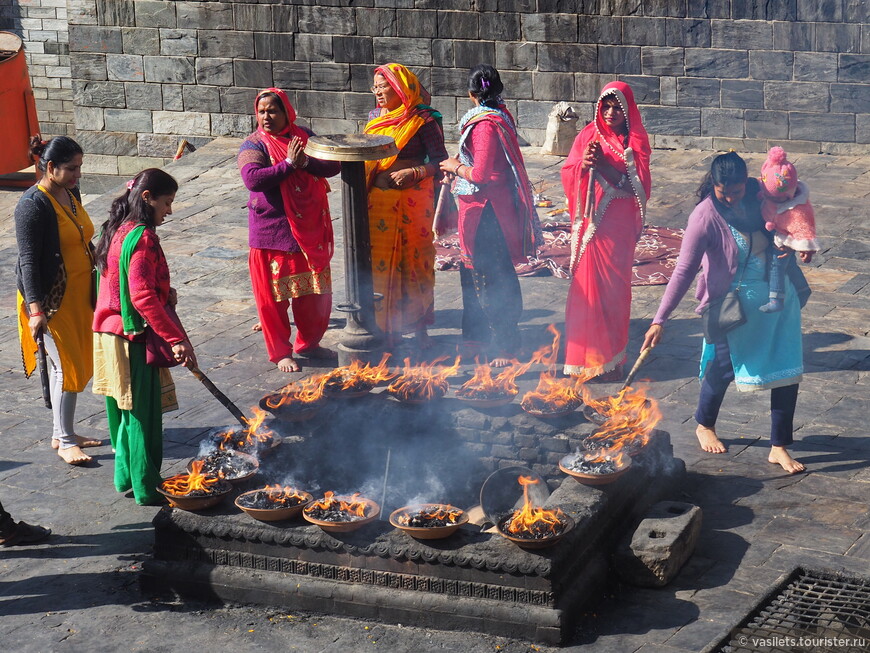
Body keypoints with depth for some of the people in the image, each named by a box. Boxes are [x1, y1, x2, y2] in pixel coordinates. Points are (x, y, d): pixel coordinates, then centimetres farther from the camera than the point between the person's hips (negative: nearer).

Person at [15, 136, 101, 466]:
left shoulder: (71, 193, 7)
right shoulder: (33, 204, -19)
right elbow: (28, 260, -21)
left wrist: (95, 288, 24)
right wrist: (36, 310, -26)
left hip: (78, 295, 8)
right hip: (50, 299, -8)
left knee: (75, 364, 13)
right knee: (66, 366, -5)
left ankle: (61, 432, 25)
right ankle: (65, 442, 6)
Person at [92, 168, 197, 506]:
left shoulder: (118, 231, 10)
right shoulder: (143, 237, -19)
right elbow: (143, 297, -28)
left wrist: (164, 292, 6)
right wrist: (176, 340, -29)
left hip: (111, 335, 10)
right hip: (135, 338, -10)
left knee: (126, 410, 19)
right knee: (143, 414, 0)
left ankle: (126, 476, 30)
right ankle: (147, 488, 8)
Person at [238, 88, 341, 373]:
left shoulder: (305, 136, 6)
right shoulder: (254, 145, -7)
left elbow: (333, 165, -2)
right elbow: (252, 178, -24)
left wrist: (306, 162, -19)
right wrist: (288, 164, -22)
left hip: (310, 228, 4)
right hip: (272, 230, -4)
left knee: (314, 290, 12)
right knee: (274, 294, 2)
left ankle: (309, 343, 30)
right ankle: (280, 352, 15)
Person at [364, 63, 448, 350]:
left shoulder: (422, 121, -7)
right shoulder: (375, 118, 12)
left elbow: (440, 161, -7)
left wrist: (414, 172, -20)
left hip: (411, 200, -5)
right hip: (377, 201, 5)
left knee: (413, 261, 3)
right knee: (379, 262, 5)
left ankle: (419, 326, 16)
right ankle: (384, 326, 15)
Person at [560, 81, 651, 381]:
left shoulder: (636, 140, 0)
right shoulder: (588, 135, 5)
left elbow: (636, 184, -10)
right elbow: (568, 176, 1)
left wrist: (604, 165, -20)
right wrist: (584, 164, -20)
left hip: (618, 226, -1)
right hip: (590, 222, 2)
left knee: (615, 287, 2)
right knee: (587, 285, 1)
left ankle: (611, 359, 11)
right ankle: (587, 355, 10)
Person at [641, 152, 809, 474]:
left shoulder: (758, 193, -6)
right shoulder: (706, 217, -21)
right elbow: (684, 270, -21)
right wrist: (660, 320, -24)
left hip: (779, 296, 5)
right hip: (735, 300, -5)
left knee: (788, 369, 2)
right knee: (724, 366, 4)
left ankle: (779, 447, 12)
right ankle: (705, 426, 34)